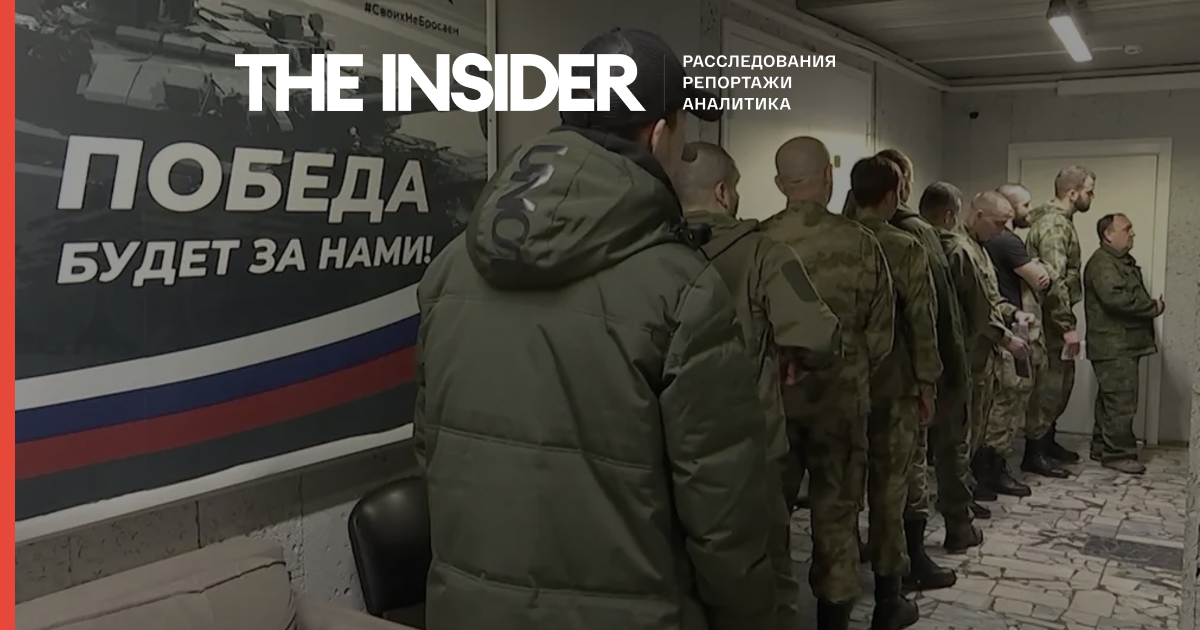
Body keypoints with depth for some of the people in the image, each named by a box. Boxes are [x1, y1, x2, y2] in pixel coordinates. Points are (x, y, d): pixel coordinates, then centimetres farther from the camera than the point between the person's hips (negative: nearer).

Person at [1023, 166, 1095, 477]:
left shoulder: (1058, 219, 15)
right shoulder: (1055, 224, -18)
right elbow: (1055, 280, -25)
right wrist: (1068, 325, -23)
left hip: (1055, 315, 10)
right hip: (1051, 318, -10)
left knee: (1061, 380, 17)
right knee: (1049, 383, -5)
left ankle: (1047, 441, 28)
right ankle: (1035, 453, 1)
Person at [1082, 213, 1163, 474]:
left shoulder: (1123, 261, 21)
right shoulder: (1102, 262, -13)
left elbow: (1132, 295, 25)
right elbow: (1115, 298, -25)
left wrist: (1150, 306, 5)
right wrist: (1153, 307, -14)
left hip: (1124, 343, 10)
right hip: (1114, 345, -10)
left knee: (1109, 399, 14)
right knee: (1121, 401, -9)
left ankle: (1102, 447, 20)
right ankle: (1118, 454, -4)